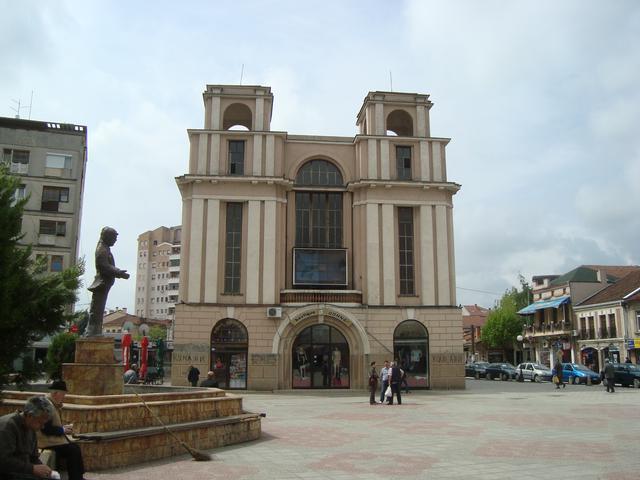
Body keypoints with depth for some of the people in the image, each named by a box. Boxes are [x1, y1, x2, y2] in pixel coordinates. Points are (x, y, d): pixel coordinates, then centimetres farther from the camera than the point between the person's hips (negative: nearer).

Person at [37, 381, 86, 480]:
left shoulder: (53, 404, 10)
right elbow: (46, 429, -25)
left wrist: (64, 427, 1)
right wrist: (63, 430, -15)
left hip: (53, 438, 10)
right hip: (47, 441, -9)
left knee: (76, 447, -1)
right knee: (73, 450, -15)